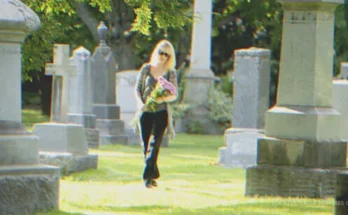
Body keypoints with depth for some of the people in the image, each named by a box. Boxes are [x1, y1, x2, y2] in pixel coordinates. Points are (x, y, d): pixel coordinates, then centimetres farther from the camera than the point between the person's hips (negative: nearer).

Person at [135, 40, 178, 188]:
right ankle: (154, 174, 20)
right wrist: (140, 103, -8)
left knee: (154, 144, -11)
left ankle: (148, 176, -12)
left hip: (161, 112, -2)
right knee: (145, 145, 4)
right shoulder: (146, 68, 7)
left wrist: (163, 98, -19)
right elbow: (137, 88, 9)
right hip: (145, 111, 2)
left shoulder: (171, 73, 4)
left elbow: (174, 95, 1)